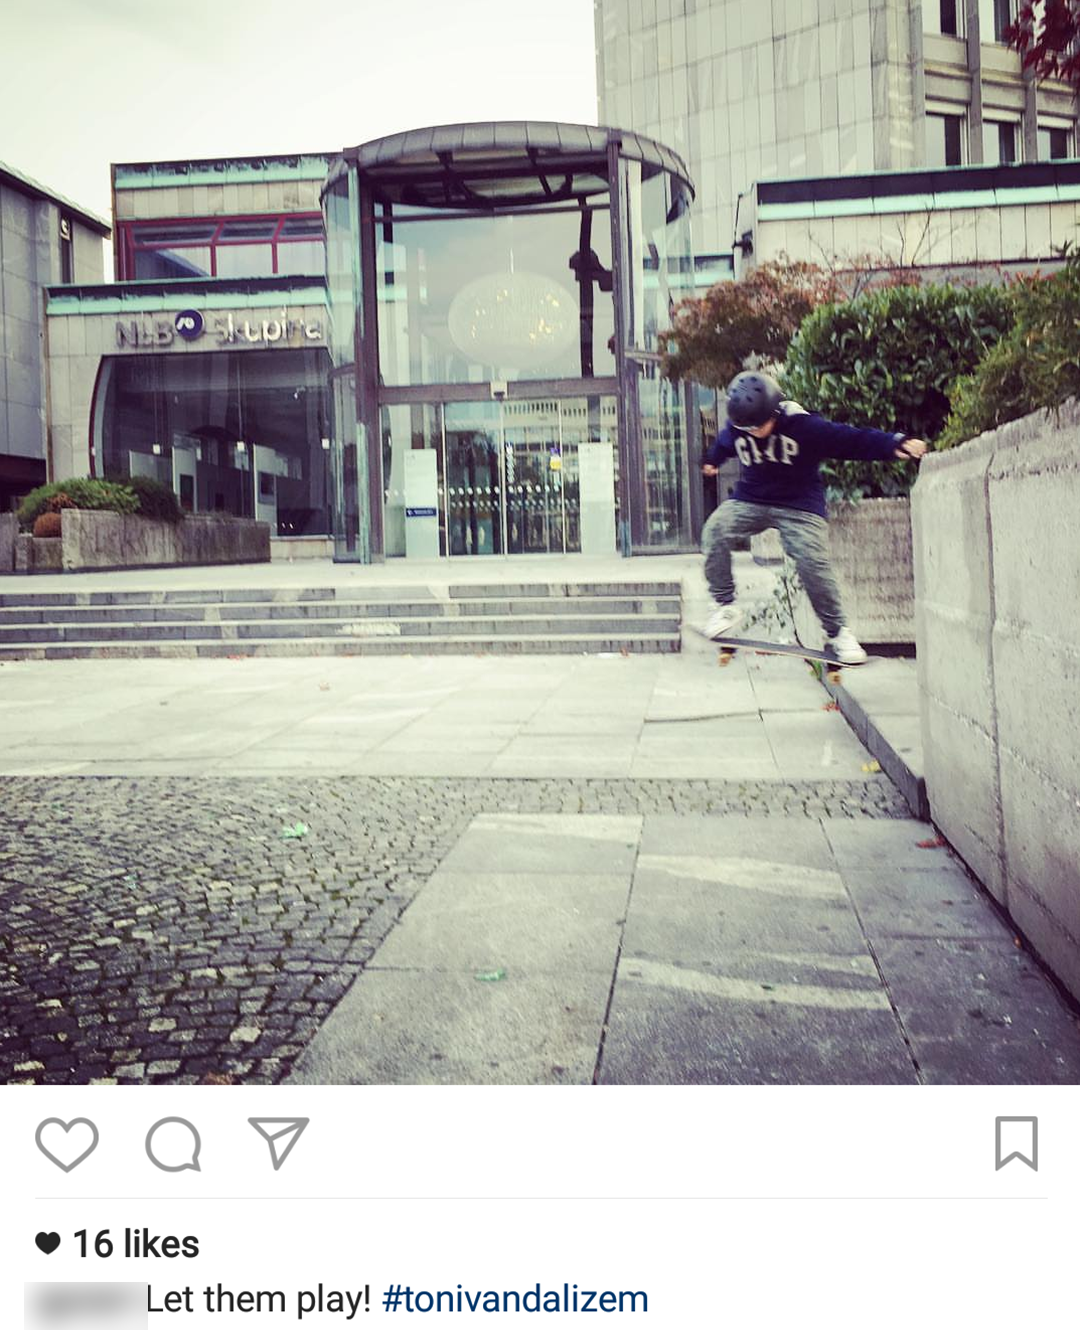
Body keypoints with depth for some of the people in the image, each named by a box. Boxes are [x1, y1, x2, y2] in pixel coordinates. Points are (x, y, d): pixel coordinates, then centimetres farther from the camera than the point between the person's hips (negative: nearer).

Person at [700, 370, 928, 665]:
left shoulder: (804, 427, -19)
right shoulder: (734, 430, -5)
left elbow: (851, 439, -21)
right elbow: (722, 445, 20)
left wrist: (895, 444, -34)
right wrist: (712, 461, 43)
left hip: (799, 504, -4)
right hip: (749, 500, 4)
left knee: (814, 565, -19)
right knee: (715, 532, -22)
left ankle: (837, 632, -1)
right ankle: (725, 605, -8)